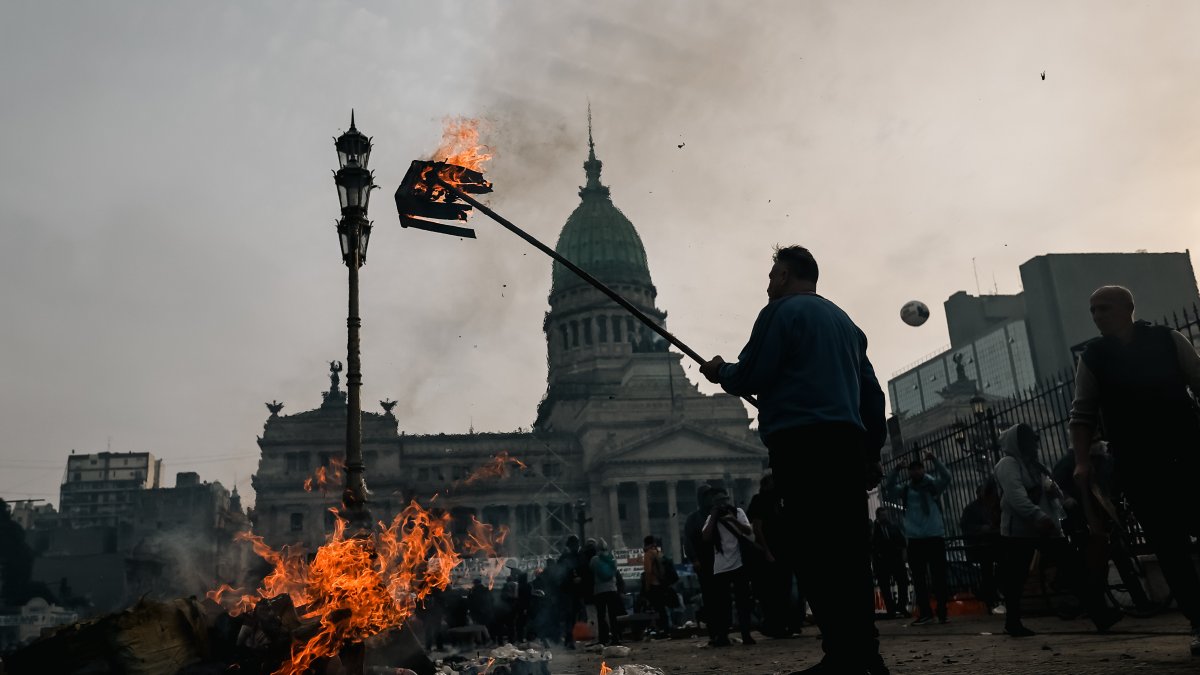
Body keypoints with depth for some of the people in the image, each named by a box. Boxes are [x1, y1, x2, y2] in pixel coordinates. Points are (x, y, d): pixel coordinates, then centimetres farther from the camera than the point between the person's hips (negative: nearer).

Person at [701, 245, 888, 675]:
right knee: (849, 550, 9)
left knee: (815, 551, -8)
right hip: (848, 443, 8)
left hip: (801, 444, -8)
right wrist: (871, 452, 27)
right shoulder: (845, 321, 25)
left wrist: (719, 372, 15)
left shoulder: (781, 311, 2)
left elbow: (748, 379, -6)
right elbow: (872, 393, 23)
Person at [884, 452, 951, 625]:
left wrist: (934, 460, -19)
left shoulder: (933, 484, 5)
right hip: (915, 538, 2)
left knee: (939, 575, -1)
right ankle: (925, 613, 9)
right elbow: (890, 491, -5)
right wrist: (896, 471, -14)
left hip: (935, 536, -2)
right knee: (918, 578, 3)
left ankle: (942, 612, 5)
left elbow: (946, 477, -10)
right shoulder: (905, 488, 9)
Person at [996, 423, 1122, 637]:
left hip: (1046, 528, 8)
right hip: (1019, 530, -8)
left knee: (1073, 568, -3)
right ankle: (1013, 622, 8)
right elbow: (1015, 496, -22)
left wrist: (1055, 491, 0)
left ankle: (1100, 613, -6)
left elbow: (1056, 495, 25)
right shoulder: (1008, 464, -6)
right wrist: (1038, 516, -36)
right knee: (1016, 578, -2)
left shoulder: (1035, 466, 23)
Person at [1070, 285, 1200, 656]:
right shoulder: (1091, 358, 3)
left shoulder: (1167, 339, 3)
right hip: (1137, 466, 0)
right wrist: (1082, 461, -11)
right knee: (1169, 545, 1)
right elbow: (1083, 414, 1)